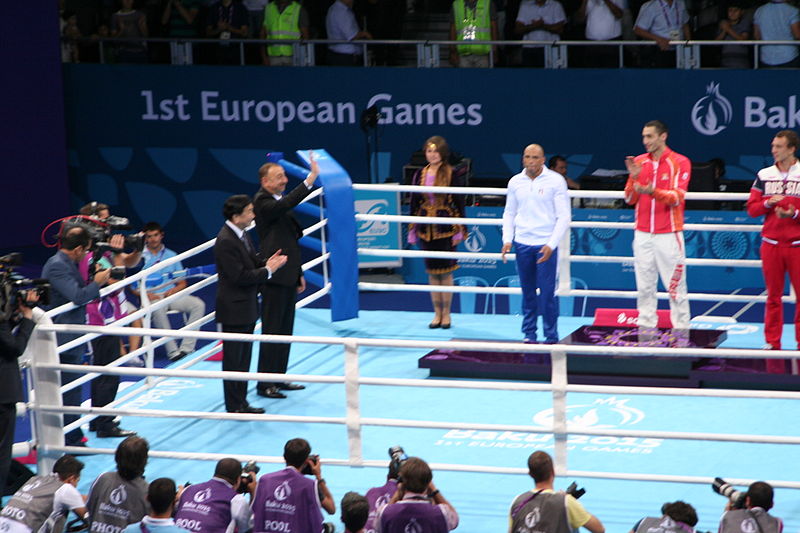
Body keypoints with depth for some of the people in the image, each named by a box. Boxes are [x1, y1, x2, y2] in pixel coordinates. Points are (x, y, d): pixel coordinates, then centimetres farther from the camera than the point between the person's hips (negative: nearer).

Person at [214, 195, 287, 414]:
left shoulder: (241, 234, 8)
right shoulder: (226, 241, -22)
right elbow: (239, 276, -24)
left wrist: (266, 264, -4)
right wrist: (268, 270, -17)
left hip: (246, 308, 10)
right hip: (235, 310, -10)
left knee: (243, 359, 15)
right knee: (233, 361, 0)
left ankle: (241, 403, 23)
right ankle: (235, 406, 8)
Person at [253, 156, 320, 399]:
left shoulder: (278, 201, 16)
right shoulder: (263, 202, -14)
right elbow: (287, 203, -36)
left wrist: (298, 274, 22)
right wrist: (311, 178, -42)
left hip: (287, 276, 9)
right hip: (274, 278, -9)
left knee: (285, 330, 13)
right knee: (272, 331, -5)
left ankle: (278, 379, 21)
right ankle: (265, 384, 1)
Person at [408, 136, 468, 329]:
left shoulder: (453, 174, -5)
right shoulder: (420, 175, 7)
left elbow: (459, 203, -4)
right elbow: (414, 204, 11)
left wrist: (459, 231, -7)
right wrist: (412, 231, 10)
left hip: (446, 228, -4)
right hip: (426, 229, 4)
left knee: (445, 272, 0)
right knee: (432, 272, 8)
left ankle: (446, 314, 11)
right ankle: (437, 313, 16)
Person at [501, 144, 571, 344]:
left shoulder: (555, 181, -3)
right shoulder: (515, 182, 8)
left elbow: (564, 216, -4)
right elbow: (509, 213, 17)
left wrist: (551, 245, -13)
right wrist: (507, 240, 3)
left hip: (546, 244, -3)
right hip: (522, 243, 4)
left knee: (547, 293, -5)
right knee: (528, 292, 7)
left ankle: (551, 336, 3)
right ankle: (529, 333, 16)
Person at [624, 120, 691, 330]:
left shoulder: (680, 163, -3)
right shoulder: (639, 162, 10)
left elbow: (677, 197, -11)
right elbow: (630, 199, 7)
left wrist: (653, 192, -27)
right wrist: (633, 177, -10)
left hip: (668, 234, -4)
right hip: (643, 233, 4)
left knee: (675, 285, -3)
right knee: (644, 285, 4)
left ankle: (681, 327, 2)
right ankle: (646, 326, 8)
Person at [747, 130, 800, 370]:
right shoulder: (764, 175, 8)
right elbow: (752, 208, 6)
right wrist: (769, 202, -12)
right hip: (771, 242, 2)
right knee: (773, 295, 6)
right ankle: (772, 341, 12)